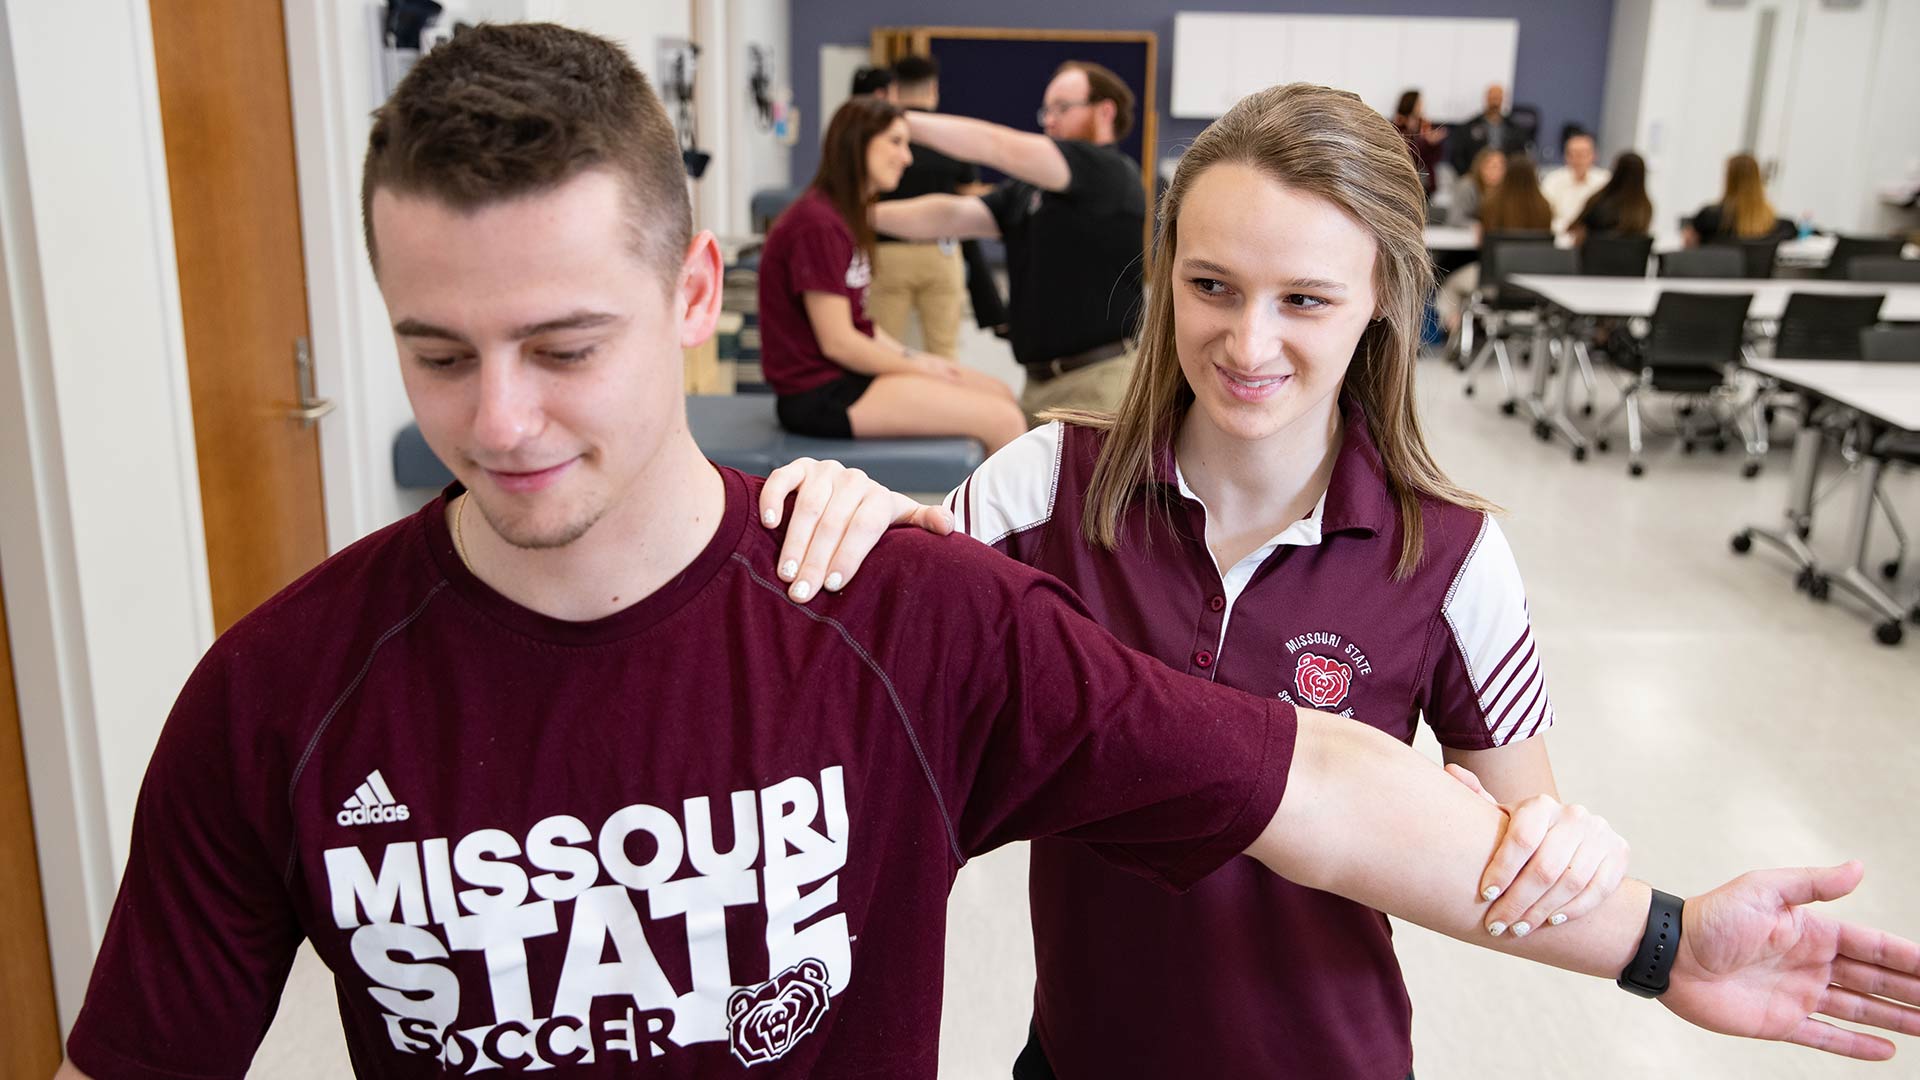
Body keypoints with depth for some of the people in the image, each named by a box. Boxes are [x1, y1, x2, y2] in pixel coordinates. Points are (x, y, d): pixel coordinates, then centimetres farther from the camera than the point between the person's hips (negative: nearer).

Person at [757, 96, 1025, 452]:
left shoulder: (847, 217, 16)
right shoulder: (817, 223, -17)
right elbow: (837, 341, -18)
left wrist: (917, 358, 2)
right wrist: (918, 366, -8)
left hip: (851, 372, 11)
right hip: (821, 394, -11)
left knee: (999, 393, 9)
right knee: (1004, 421, -16)